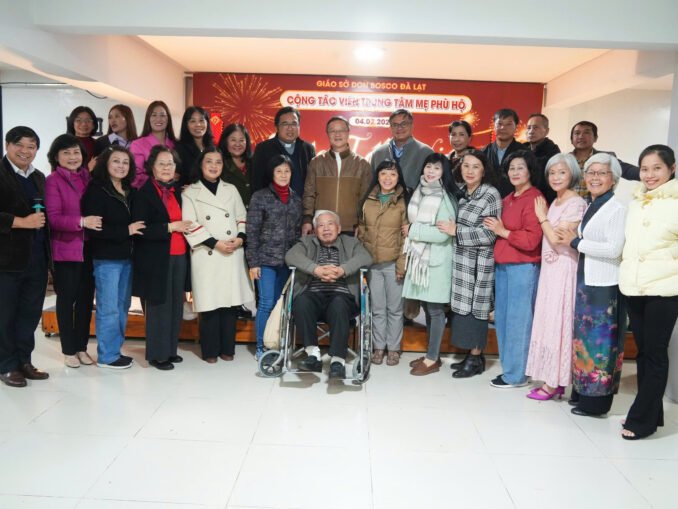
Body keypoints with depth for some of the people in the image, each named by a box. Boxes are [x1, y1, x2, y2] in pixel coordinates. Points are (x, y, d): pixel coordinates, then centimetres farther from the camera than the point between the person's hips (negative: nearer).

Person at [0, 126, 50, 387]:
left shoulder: (39, 178, 16)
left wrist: (44, 231, 5)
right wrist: (22, 222, -18)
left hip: (37, 257, 6)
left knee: (31, 313, 11)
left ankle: (24, 361, 22)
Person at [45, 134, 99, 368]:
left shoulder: (87, 178, 10)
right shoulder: (52, 181, -6)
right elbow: (53, 218, -15)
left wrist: (95, 222, -1)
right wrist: (82, 221, -27)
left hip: (89, 248, 5)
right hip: (66, 249, -5)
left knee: (86, 298, 10)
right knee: (67, 299, 6)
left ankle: (81, 347, 23)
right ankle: (68, 350, 17)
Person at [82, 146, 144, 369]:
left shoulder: (130, 191, 12)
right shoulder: (97, 190, -7)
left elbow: (136, 221, 16)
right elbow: (93, 227, -16)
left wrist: (136, 231, -5)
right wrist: (126, 230, -17)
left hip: (127, 256, 7)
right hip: (106, 258, -7)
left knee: (122, 306, 12)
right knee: (108, 308, -1)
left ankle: (115, 350, 24)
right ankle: (107, 355, 10)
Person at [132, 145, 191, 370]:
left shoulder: (177, 190, 13)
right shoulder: (144, 193, -6)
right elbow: (141, 229, -14)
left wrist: (186, 228, 8)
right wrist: (170, 227, -16)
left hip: (178, 256, 6)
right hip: (156, 259, -6)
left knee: (176, 304, 10)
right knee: (159, 305, 0)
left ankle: (170, 349, 22)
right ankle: (157, 354, 12)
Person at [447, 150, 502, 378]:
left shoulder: (491, 194, -10)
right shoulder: (459, 191, 11)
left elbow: (489, 234, -15)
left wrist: (456, 231, -15)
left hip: (479, 260, -7)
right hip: (461, 258, 7)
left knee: (475, 306, -1)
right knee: (464, 306, 9)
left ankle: (476, 358, 10)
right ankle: (471, 353, 21)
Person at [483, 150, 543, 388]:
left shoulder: (534, 199, -10)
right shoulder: (507, 200, 16)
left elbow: (531, 240, -17)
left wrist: (503, 232, -9)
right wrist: (494, 227, 9)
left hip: (523, 267, -9)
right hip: (502, 265, 9)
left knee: (518, 320, -2)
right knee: (502, 318, 13)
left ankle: (516, 374, 9)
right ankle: (508, 367, 25)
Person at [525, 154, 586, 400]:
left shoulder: (575, 203, -12)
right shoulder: (555, 202, 14)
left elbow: (558, 241, -16)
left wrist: (543, 217, -7)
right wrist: (544, 217, 4)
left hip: (564, 270, -8)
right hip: (550, 268, 9)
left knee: (557, 323, -4)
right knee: (547, 322, 9)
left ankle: (553, 382, 5)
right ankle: (553, 379, 18)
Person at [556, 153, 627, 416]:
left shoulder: (616, 208, -12)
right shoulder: (589, 207, 13)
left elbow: (614, 249, -19)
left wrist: (575, 242, -12)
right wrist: (573, 242, 1)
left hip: (604, 286, -8)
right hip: (585, 282, 8)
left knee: (600, 341, 0)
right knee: (584, 338, 15)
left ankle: (596, 400, 10)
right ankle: (582, 391, 27)